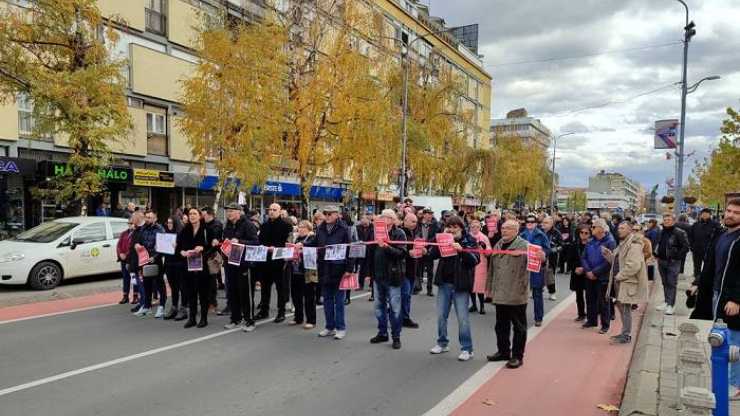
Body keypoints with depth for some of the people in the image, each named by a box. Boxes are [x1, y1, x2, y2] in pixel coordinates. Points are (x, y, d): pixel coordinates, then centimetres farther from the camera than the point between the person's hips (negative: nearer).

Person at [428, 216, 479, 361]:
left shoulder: (470, 241, -4)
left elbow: (475, 260, -14)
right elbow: (433, 255, 0)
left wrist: (461, 250, -28)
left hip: (460, 285, -4)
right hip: (444, 283, 4)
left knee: (462, 318, -1)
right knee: (441, 315, 12)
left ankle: (467, 349, 11)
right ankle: (442, 343, 28)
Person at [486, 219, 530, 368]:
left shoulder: (524, 245, -8)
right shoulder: (497, 245, 13)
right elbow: (492, 268, 18)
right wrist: (490, 287, 17)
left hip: (517, 294, -6)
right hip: (500, 294, 7)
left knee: (519, 327, 6)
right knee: (501, 326, 16)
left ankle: (517, 356, 16)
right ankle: (503, 351, 30)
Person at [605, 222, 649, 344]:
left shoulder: (634, 245, -15)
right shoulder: (622, 244, 16)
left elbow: (634, 265, -25)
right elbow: (616, 260, 21)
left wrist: (619, 276, -18)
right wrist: (608, 254, 4)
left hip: (628, 282, -10)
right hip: (620, 281, 10)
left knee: (626, 308, -3)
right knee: (621, 307, 15)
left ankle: (626, 335, 6)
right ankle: (625, 333, 26)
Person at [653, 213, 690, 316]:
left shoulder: (679, 233, -10)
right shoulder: (661, 233, 11)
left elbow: (685, 247, -13)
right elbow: (657, 245, 25)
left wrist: (677, 257, -15)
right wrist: (656, 254, 11)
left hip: (673, 263, -7)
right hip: (661, 261, 7)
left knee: (671, 284, -4)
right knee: (665, 283, 14)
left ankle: (670, 305, -1)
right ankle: (666, 302, 24)